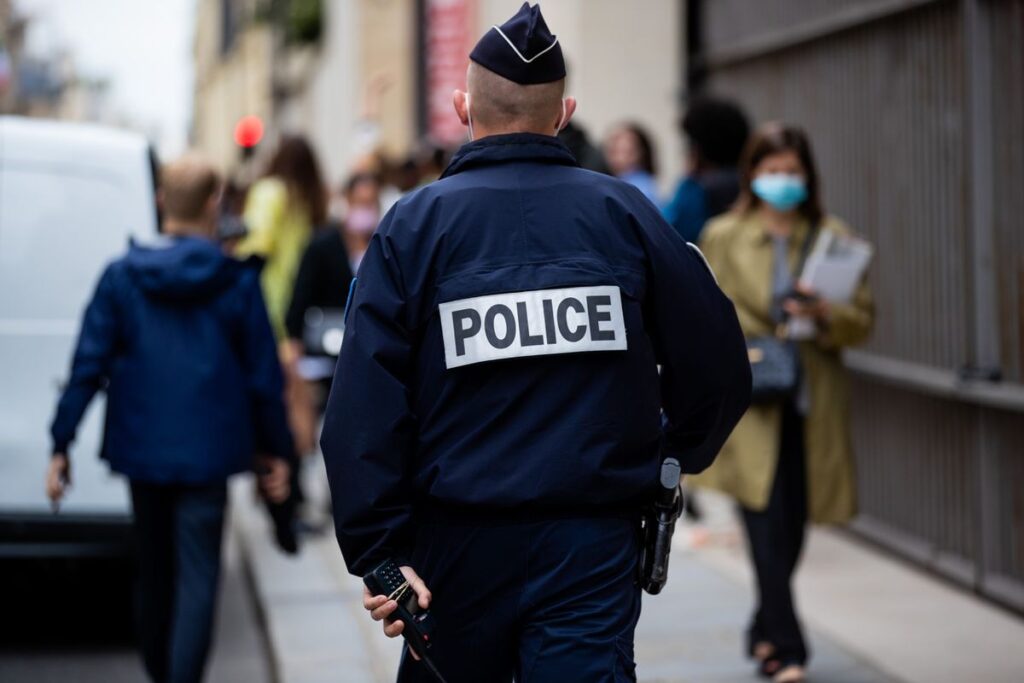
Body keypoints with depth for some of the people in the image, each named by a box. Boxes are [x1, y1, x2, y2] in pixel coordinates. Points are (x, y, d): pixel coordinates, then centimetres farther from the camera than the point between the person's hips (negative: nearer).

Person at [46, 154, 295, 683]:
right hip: (207, 452, -3)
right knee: (197, 576, -2)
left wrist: (61, 445, 1)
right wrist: (276, 450, 10)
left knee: (154, 570, 19)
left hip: (141, 449, 3)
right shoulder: (237, 282, -5)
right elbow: (263, 375, -1)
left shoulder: (122, 277, -2)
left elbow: (88, 367, -4)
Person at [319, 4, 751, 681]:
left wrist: (379, 551, -8)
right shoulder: (626, 212, 0)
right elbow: (718, 366, -1)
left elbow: (366, 407, -10)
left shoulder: (413, 226, -3)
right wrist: (670, 461, 17)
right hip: (595, 548, 0)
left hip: (459, 547, 1)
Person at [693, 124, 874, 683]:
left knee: (790, 532, 8)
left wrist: (825, 315, -13)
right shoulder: (723, 237, 5)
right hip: (750, 406, -2)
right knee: (768, 528, -12)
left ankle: (765, 632, 28)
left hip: (811, 406, 2)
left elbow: (862, 321, 6)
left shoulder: (833, 238, 8)